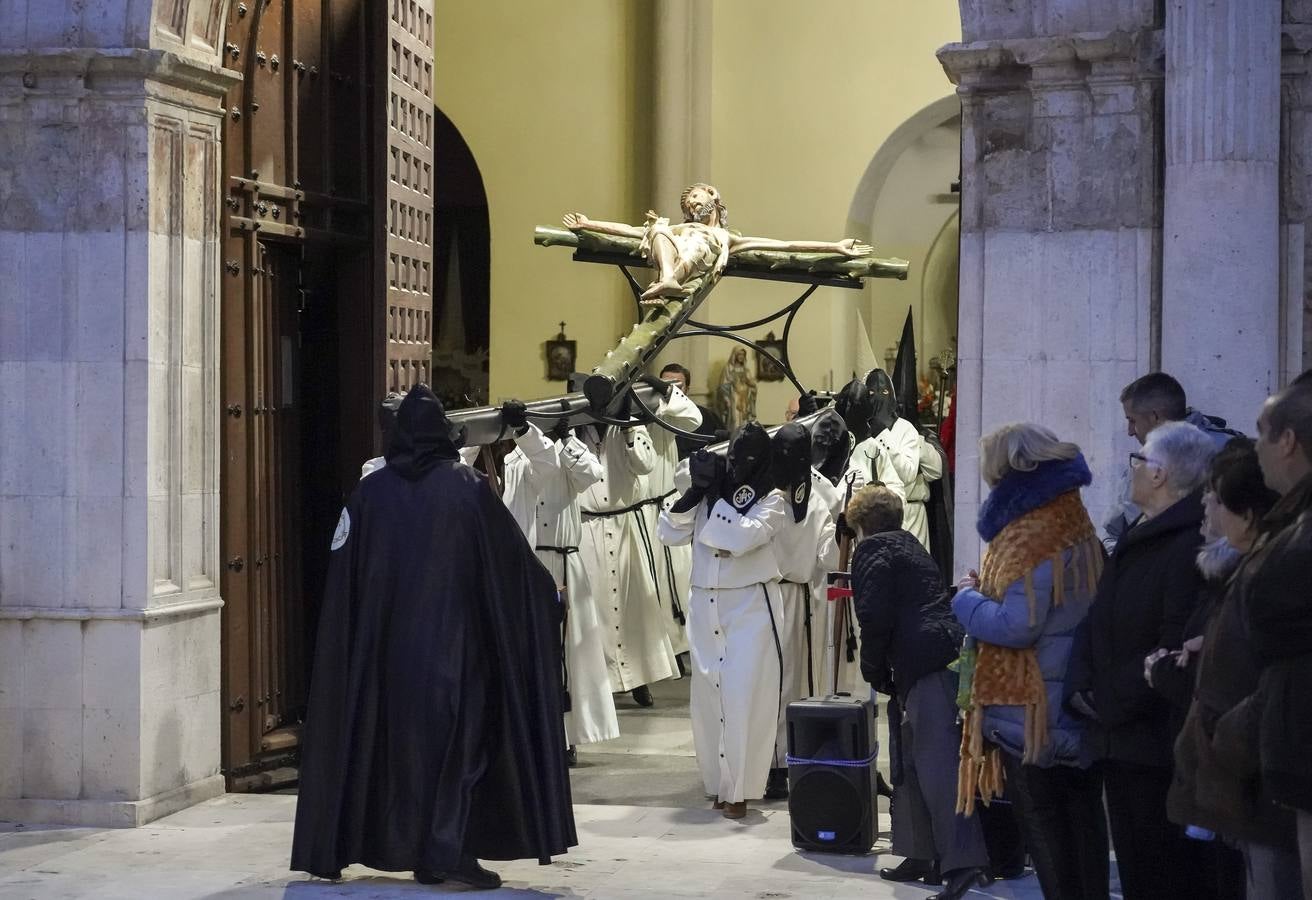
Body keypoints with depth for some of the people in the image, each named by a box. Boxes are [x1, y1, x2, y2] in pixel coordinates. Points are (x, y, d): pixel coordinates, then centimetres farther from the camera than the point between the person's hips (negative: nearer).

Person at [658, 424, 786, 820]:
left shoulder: (771, 500, -4)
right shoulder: (709, 492, 7)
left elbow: (741, 538, -20)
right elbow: (670, 533, 0)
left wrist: (717, 495, -16)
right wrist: (694, 492, -11)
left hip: (750, 608, -5)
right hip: (705, 606, 5)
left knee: (743, 698, -8)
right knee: (707, 697, 8)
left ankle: (738, 791, -3)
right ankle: (719, 783, 18)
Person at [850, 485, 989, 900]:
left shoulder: (872, 550, 2)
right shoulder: (909, 545, 28)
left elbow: (874, 616, -10)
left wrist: (875, 670, 2)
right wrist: (885, 671, 28)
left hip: (924, 663, -9)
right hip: (945, 658, 9)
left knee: (935, 762, -15)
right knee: (913, 762, 17)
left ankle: (963, 860, -23)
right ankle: (923, 855, 20)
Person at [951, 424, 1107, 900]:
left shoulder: (1033, 539, -19)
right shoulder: (1077, 528, 8)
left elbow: (1015, 625, -23)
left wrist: (968, 598, -6)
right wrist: (989, 590, 13)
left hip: (1036, 714, -9)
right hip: (1081, 710, 9)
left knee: (1042, 819, -1)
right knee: (1082, 816, 11)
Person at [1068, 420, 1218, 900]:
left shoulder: (1193, 544, -17)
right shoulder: (1136, 541, 16)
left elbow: (1178, 649, -23)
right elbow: (1100, 623, 18)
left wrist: (1113, 703, -16)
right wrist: (1082, 683, 1)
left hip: (1162, 746, -10)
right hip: (1120, 740, 10)